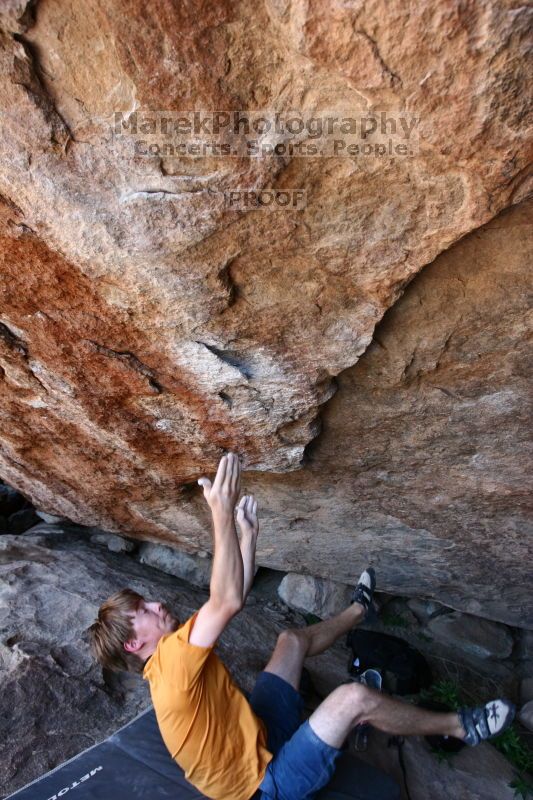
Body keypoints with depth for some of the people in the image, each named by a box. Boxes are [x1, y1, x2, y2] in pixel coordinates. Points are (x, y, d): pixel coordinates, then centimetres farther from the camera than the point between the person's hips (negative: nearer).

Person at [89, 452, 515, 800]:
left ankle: (357, 611, 41)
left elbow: (234, 597, 1)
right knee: (354, 697, -26)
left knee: (293, 639, 14)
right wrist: (221, 514, -46)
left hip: (259, 734, 9)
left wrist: (248, 533, -6)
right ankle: (459, 726, -1)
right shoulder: (171, 661, -29)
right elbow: (227, 602, -43)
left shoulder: (168, 655, 0)